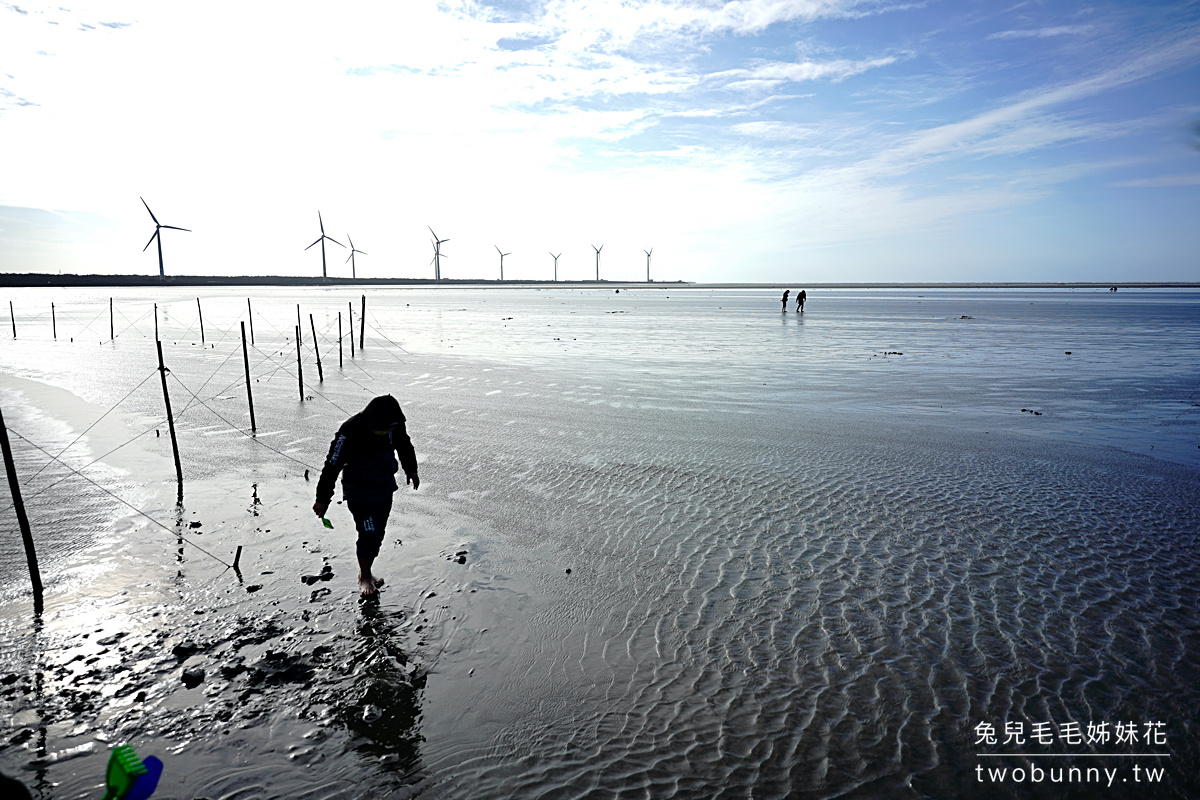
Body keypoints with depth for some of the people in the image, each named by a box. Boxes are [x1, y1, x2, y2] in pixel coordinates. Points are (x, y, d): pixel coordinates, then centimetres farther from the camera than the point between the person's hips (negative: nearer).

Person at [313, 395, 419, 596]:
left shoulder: (394, 423, -12)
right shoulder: (350, 432, -29)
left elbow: (404, 444, 12)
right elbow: (332, 465, -20)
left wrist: (411, 470, 25)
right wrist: (322, 499, -13)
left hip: (385, 488, 6)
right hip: (360, 494, -5)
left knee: (378, 534, 13)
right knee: (369, 534, -7)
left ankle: (366, 572, 33)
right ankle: (364, 577, 16)